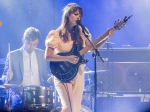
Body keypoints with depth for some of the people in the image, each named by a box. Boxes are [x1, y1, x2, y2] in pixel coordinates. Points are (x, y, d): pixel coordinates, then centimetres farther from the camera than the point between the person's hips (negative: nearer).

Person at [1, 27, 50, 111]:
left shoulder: (41, 54, 12)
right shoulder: (12, 55, 2)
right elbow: (4, 77, 5)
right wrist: (8, 78, -20)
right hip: (19, 93, -3)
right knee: (16, 103, -34)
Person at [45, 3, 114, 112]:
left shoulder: (81, 32, 8)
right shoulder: (57, 34, -7)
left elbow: (92, 48, 6)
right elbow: (48, 56, -11)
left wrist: (107, 38, -7)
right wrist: (68, 58, -19)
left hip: (78, 73, 5)